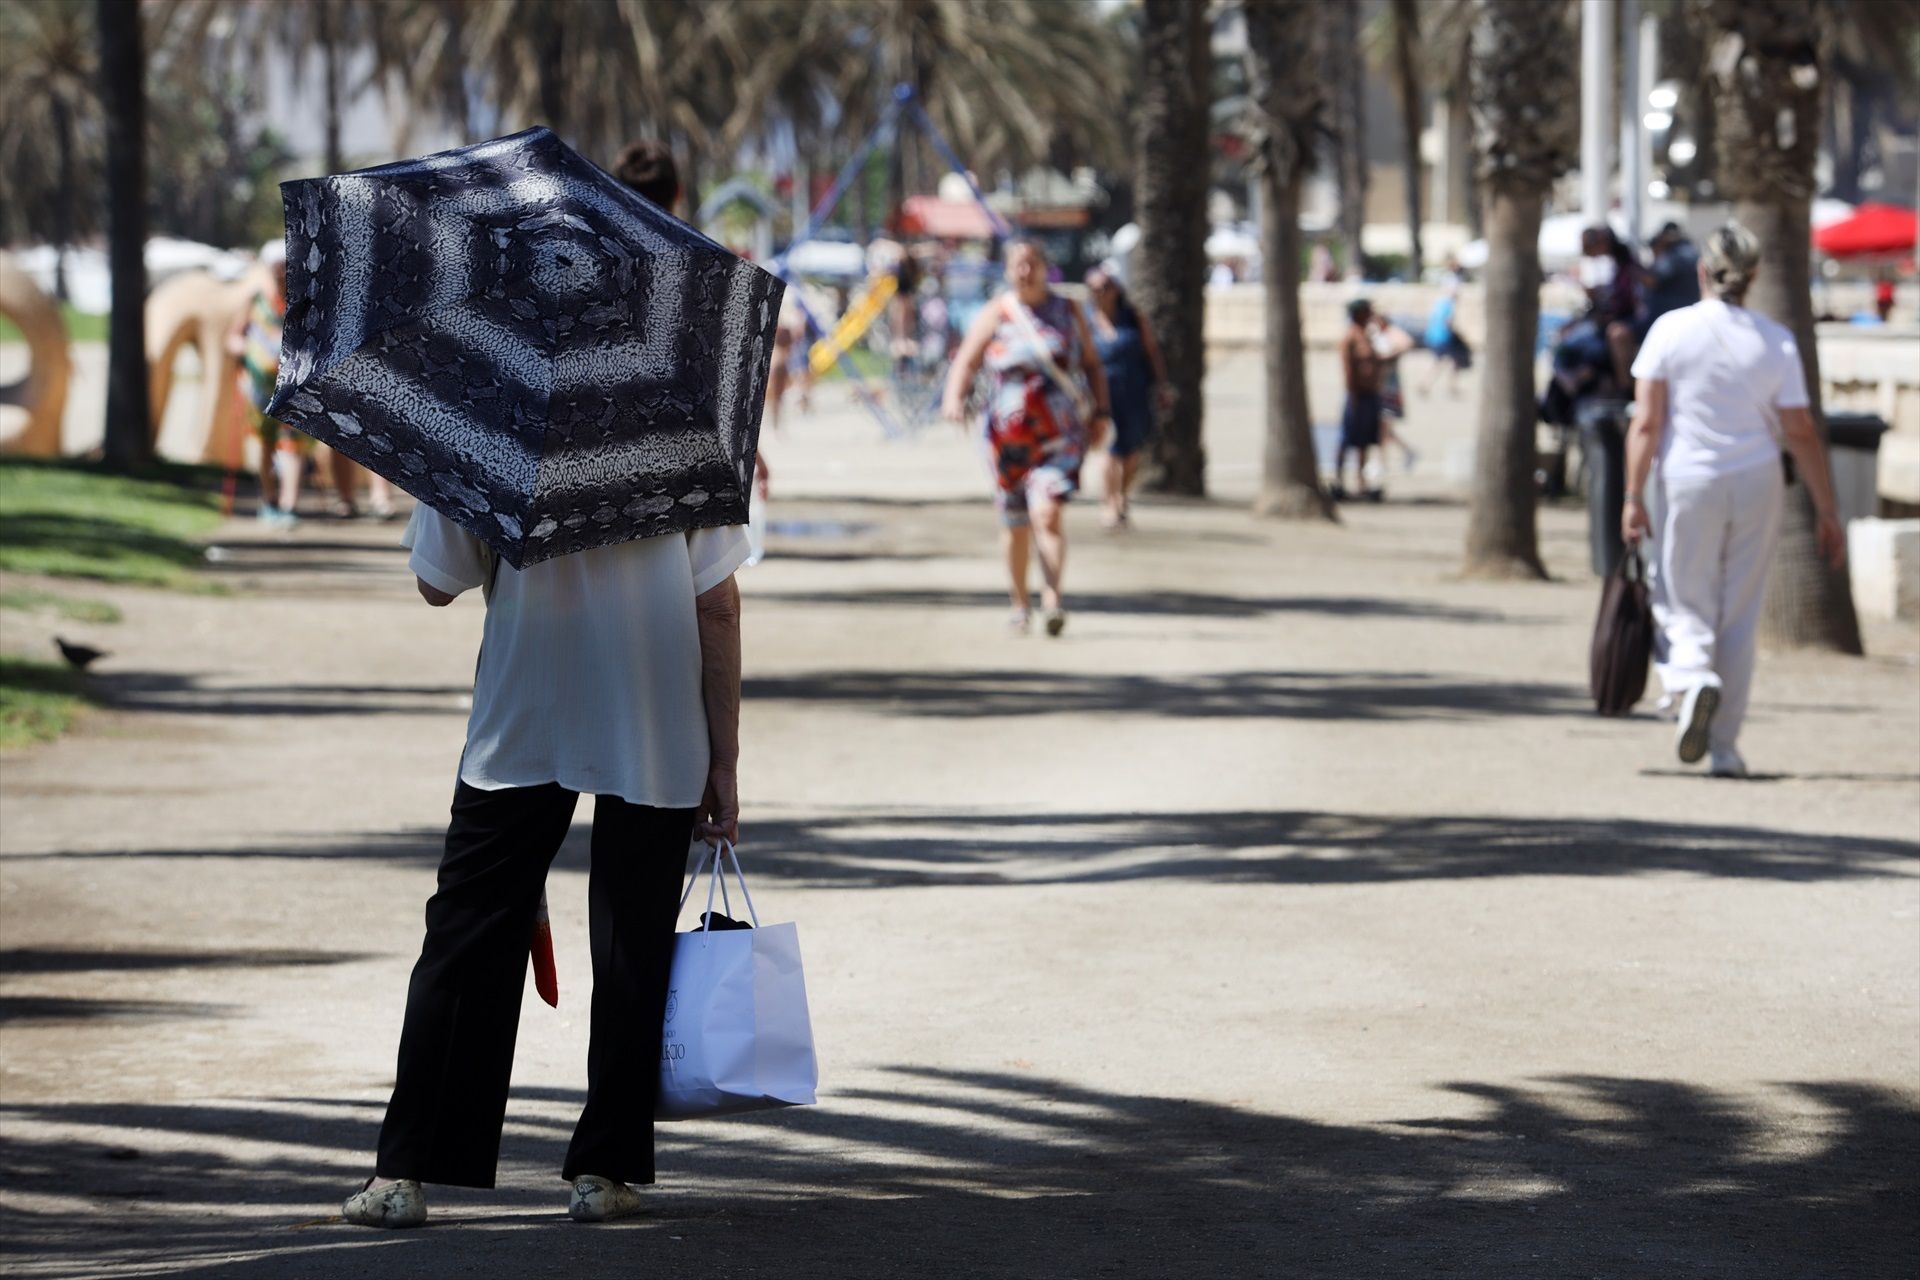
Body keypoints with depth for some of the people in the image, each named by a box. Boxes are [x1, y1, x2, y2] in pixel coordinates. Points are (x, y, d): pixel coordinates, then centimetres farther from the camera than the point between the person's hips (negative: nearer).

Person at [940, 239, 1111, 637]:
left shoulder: (1068, 312, 7)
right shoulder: (995, 315, 2)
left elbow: (1092, 364, 16)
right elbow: (965, 362, -6)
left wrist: (1102, 411, 6)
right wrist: (954, 399, -25)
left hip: (1060, 435, -1)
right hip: (1009, 434, 1)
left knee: (1047, 513, -19)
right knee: (1015, 525, 9)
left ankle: (1053, 597, -25)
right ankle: (1019, 604, 24)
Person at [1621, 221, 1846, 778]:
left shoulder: (1671, 330, -5)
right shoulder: (1777, 342, -1)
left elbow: (1646, 423, -8)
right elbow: (1802, 433, 0)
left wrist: (1633, 496, -5)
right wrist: (1826, 512, 5)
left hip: (1689, 482, -1)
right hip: (1757, 482, 1)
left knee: (1684, 605, 8)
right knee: (1740, 617, 10)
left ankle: (1691, 678, -25)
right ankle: (1724, 748, 11)